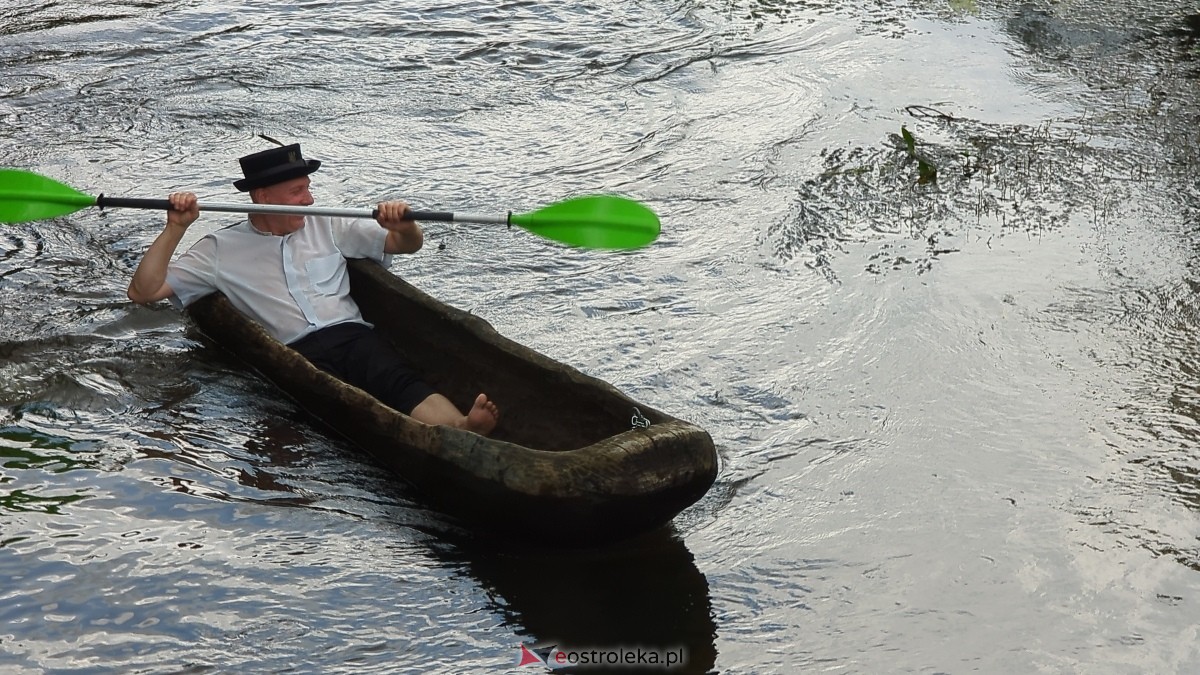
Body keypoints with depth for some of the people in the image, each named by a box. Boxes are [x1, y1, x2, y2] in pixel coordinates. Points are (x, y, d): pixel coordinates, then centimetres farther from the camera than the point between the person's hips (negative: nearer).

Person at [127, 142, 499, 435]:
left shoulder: (327, 227, 23)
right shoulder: (220, 249, 16)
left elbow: (409, 245, 25)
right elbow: (142, 292, 12)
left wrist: (405, 227, 0)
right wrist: (174, 230, 3)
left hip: (353, 335, 2)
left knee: (403, 383, -32)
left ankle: (460, 427, -58)